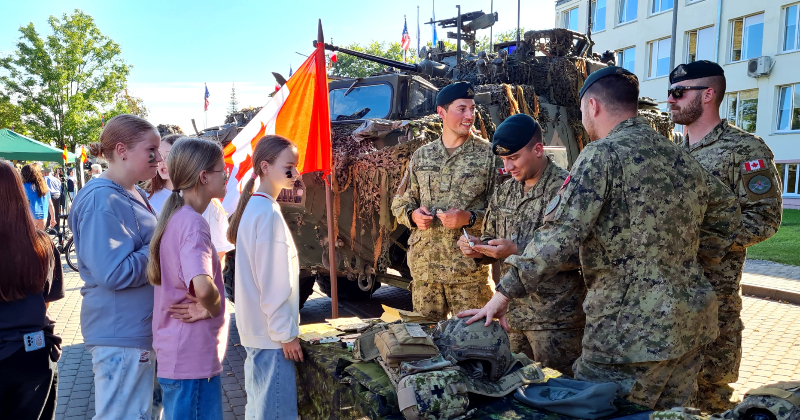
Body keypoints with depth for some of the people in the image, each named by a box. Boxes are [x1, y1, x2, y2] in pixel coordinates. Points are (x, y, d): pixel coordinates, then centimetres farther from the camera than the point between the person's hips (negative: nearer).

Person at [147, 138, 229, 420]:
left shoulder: (175, 217, 7)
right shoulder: (193, 224, -21)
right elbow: (204, 288, -37)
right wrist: (212, 309, -15)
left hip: (176, 353, 9)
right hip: (194, 358, -9)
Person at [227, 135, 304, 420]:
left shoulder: (255, 206, 10)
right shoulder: (268, 212, -19)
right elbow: (272, 282, -20)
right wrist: (286, 333, -14)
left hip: (257, 329, 10)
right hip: (272, 332, -10)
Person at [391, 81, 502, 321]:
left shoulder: (488, 155, 0)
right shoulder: (421, 156, 10)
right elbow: (400, 202, 16)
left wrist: (469, 219, -18)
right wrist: (413, 215, -5)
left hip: (469, 268, -3)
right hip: (423, 267, 3)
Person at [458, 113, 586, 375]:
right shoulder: (504, 192, 10)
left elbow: (577, 255, -19)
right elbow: (492, 240, 19)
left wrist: (517, 251, -23)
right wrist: (479, 248, -4)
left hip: (556, 318, -6)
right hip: (512, 314, 7)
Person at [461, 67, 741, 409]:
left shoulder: (603, 154, -13)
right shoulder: (679, 157, 12)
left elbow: (559, 235, -21)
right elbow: (726, 209, 24)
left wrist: (503, 295, -17)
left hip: (632, 332, -9)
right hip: (690, 323, 9)